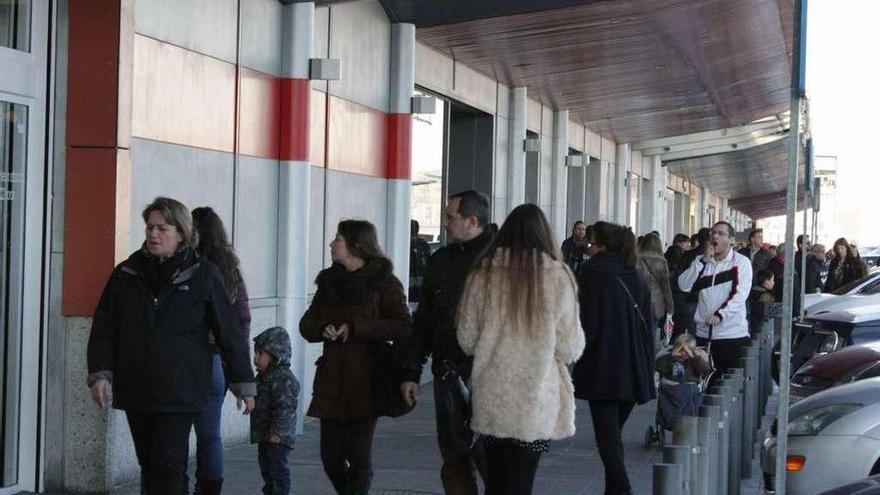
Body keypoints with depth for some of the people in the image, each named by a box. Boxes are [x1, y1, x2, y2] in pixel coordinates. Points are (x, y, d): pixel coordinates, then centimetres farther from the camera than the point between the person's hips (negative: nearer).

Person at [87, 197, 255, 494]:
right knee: (149, 464, 10)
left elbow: (229, 331, 2)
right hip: (136, 390, 4)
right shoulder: (126, 274, 7)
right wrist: (100, 373, -6)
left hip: (180, 391, -4)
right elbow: (104, 329, 8)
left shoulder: (203, 275, -1)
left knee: (167, 464, -11)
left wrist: (243, 383, 3)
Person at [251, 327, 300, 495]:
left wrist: (277, 432, -26)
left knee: (279, 470, -8)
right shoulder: (263, 377, 15)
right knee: (266, 469, 18)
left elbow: (285, 407, -23)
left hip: (278, 438, -10)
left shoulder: (284, 378, -18)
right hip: (264, 437, 10)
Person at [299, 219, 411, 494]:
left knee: (359, 458, -3)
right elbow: (306, 324, 15)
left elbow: (402, 327, -13)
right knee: (331, 456, 6)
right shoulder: (329, 282, 14)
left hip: (365, 383, -5)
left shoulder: (384, 283, -4)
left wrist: (355, 328, -18)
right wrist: (323, 329, -8)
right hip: (332, 382, 5)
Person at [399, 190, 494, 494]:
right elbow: (422, 321, 17)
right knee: (454, 456, 9)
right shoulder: (440, 261, 14)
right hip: (448, 375, 6)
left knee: (488, 455, -4)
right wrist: (411, 372, 13)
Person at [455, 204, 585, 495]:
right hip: (536, 405, -2)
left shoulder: (484, 273, -2)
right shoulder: (557, 277, -8)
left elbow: (466, 340, 3)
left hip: (490, 402, 2)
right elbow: (570, 350, -5)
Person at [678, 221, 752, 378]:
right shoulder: (701, 261, 12)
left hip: (733, 334, -4)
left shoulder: (741, 262, -1)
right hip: (704, 333, 4)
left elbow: (740, 294, -12)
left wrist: (720, 314, -26)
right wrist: (703, 260, -8)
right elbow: (684, 286, -1)